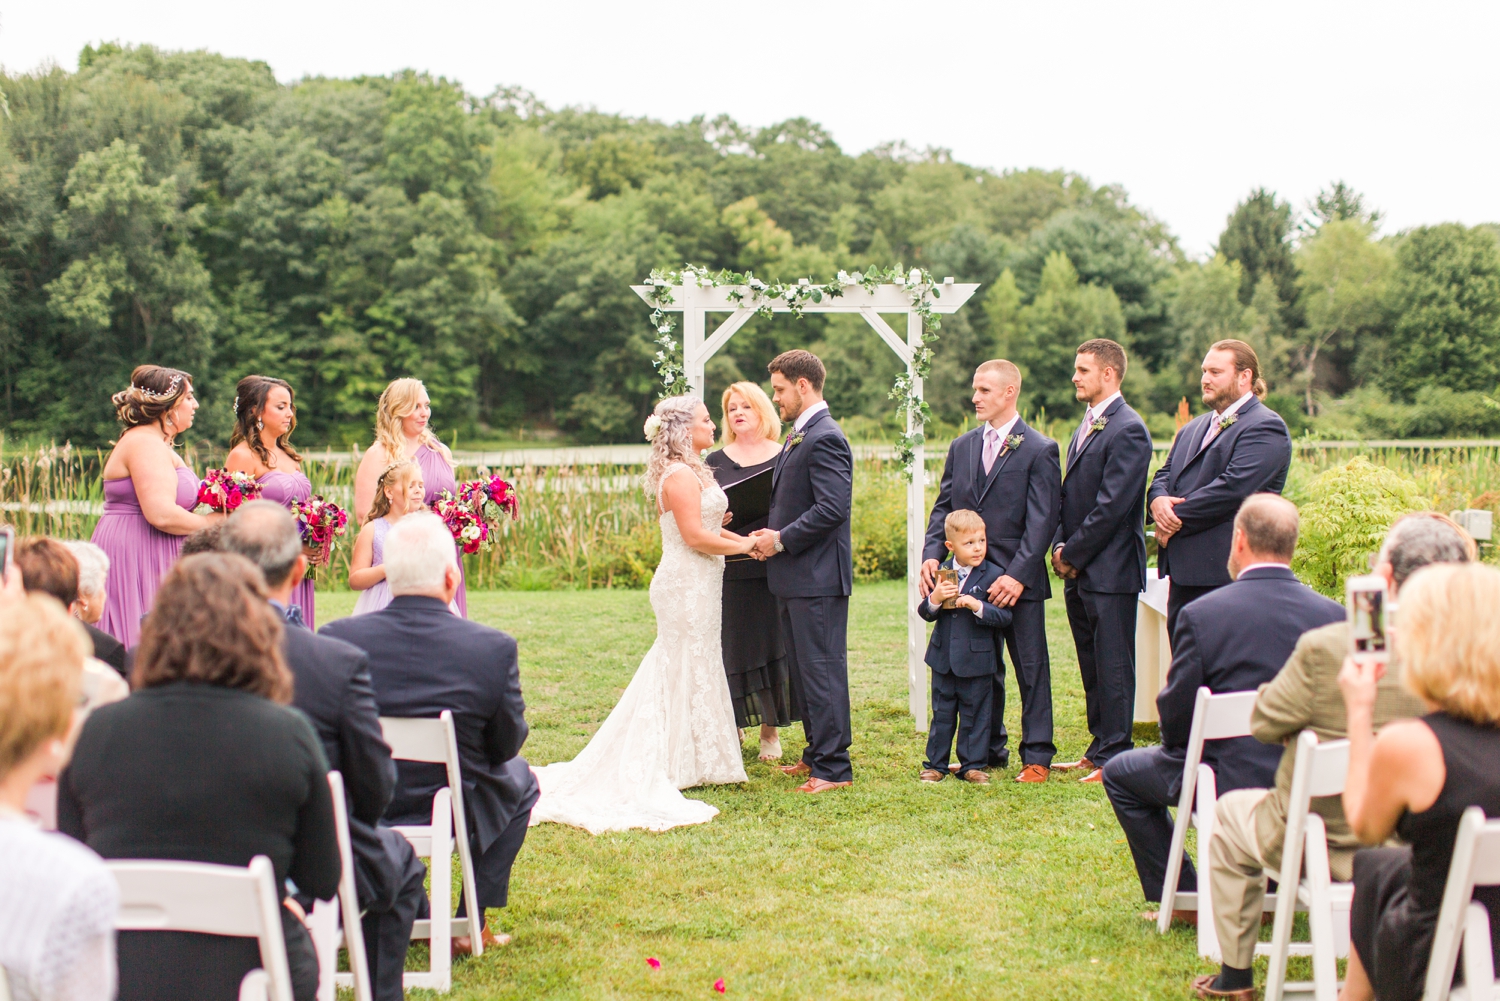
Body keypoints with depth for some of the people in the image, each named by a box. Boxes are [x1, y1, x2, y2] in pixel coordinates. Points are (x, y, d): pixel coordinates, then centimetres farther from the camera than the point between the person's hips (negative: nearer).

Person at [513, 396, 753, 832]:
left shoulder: (687, 472, 15)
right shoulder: (681, 475, -17)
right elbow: (694, 536, -21)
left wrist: (740, 538, 6)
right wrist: (743, 546, -13)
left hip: (691, 583, 10)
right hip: (687, 584, -10)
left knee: (676, 670, 14)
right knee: (686, 670, -3)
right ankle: (680, 764, 5)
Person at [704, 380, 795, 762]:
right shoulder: (715, 462, 9)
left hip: (775, 570, -1)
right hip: (730, 570, 1)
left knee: (774, 645, 2)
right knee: (732, 648, 1)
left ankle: (770, 730, 13)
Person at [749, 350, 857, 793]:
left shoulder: (825, 438, -16)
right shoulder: (798, 437, 17)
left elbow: (834, 507, -24)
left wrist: (781, 540, -17)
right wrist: (771, 533, 6)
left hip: (817, 577, -11)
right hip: (795, 576, 11)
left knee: (822, 669, -6)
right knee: (802, 669, 17)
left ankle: (833, 768, 0)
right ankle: (817, 753, 27)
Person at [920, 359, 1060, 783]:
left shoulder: (1039, 450, -6)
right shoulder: (961, 447, 11)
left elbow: (1042, 521, -11)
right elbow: (944, 506, 11)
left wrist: (1018, 575, -18)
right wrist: (931, 554, -5)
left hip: (1019, 581, -5)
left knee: (1031, 668, 2)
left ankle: (1036, 756, 9)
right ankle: (989, 750, 23)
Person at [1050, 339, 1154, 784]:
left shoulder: (1128, 430, -13)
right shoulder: (1087, 426, 17)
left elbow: (1111, 505, -18)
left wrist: (1073, 553, -12)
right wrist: (1060, 547, 5)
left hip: (1111, 568, -9)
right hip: (1079, 569, 9)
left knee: (1113, 666, -4)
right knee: (1092, 666, 14)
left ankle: (1114, 757, 2)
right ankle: (1099, 749, 22)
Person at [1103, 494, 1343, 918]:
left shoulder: (1201, 615, -15)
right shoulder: (1334, 614, -6)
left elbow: (1175, 719, -11)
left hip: (1234, 785, -4)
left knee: (1121, 772, 20)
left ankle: (1184, 899, 19)